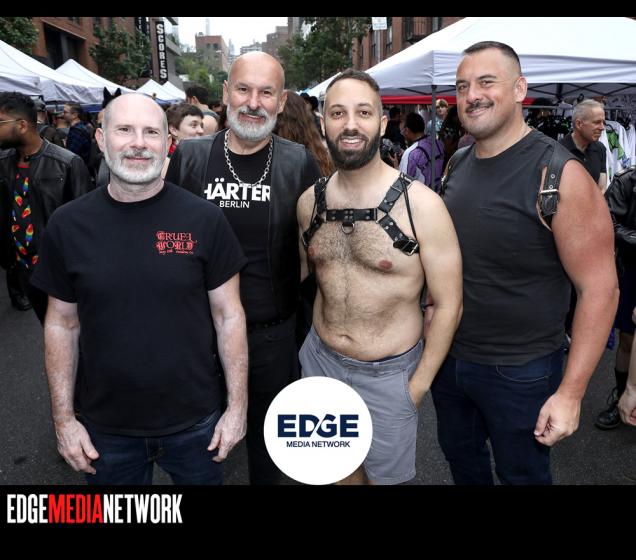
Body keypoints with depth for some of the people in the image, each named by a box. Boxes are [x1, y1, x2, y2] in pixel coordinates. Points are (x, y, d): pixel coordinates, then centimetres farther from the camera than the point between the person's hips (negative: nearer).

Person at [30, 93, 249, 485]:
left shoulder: (204, 219, -10)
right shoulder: (67, 225, -6)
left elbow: (229, 315, -6)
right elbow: (62, 324, 2)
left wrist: (238, 406, -7)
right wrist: (63, 417, 1)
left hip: (196, 421, -1)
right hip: (105, 426, 2)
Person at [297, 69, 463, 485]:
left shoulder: (421, 204, -17)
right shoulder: (310, 201, -3)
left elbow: (448, 304, -10)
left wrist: (418, 385, -9)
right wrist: (316, 344, 9)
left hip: (388, 373, -3)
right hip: (320, 361, 4)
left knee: (385, 474, 16)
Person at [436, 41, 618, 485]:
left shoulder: (560, 175, -19)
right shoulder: (457, 165, 1)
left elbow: (600, 289, -19)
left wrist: (570, 393, -20)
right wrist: (434, 306, 8)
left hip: (520, 372, -5)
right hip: (449, 356, 6)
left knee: (521, 474, 16)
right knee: (460, 456, 24)